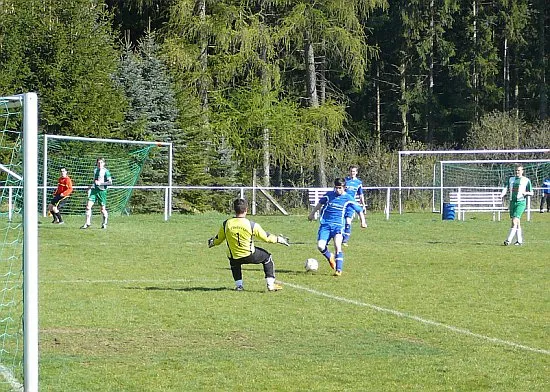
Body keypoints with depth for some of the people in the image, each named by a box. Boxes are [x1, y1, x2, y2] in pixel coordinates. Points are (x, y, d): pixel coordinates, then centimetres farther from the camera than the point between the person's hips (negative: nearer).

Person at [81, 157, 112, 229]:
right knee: (88, 205, -8)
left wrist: (100, 183, -20)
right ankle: (87, 223, -3)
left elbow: (110, 182, -14)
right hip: (94, 190, 5)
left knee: (103, 208, 2)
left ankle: (104, 223, 22)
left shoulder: (106, 171, -8)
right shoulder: (95, 170, 13)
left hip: (102, 191, -5)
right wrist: (92, 186, 18)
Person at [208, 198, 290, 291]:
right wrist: (278, 239, 15)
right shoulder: (252, 225, -14)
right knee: (267, 257, 23)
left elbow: (218, 240, 7)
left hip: (234, 258, 3)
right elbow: (266, 237, -3)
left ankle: (238, 285, 29)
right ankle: (271, 285, 18)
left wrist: (211, 242, 30)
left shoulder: (226, 224, -8)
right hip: (250, 256, -3)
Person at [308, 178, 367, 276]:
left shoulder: (348, 198, 0)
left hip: (338, 225, -2)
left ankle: (338, 270, -19)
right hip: (325, 224, 2)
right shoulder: (329, 194, 6)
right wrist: (312, 213, 28)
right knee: (320, 246, -13)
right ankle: (330, 257, 20)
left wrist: (363, 221, -6)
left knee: (337, 246, -24)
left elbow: (359, 210, 7)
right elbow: (320, 203, 25)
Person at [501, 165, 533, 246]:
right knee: (517, 222, 8)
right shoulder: (511, 179, 14)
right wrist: (502, 195, -13)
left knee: (514, 221, -16)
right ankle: (519, 240, 16)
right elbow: (506, 188, 6)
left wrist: (525, 193, -15)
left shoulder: (526, 180, 2)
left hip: (521, 203, -5)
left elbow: (531, 193, 6)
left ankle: (509, 240, -20)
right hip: (512, 202, 5)